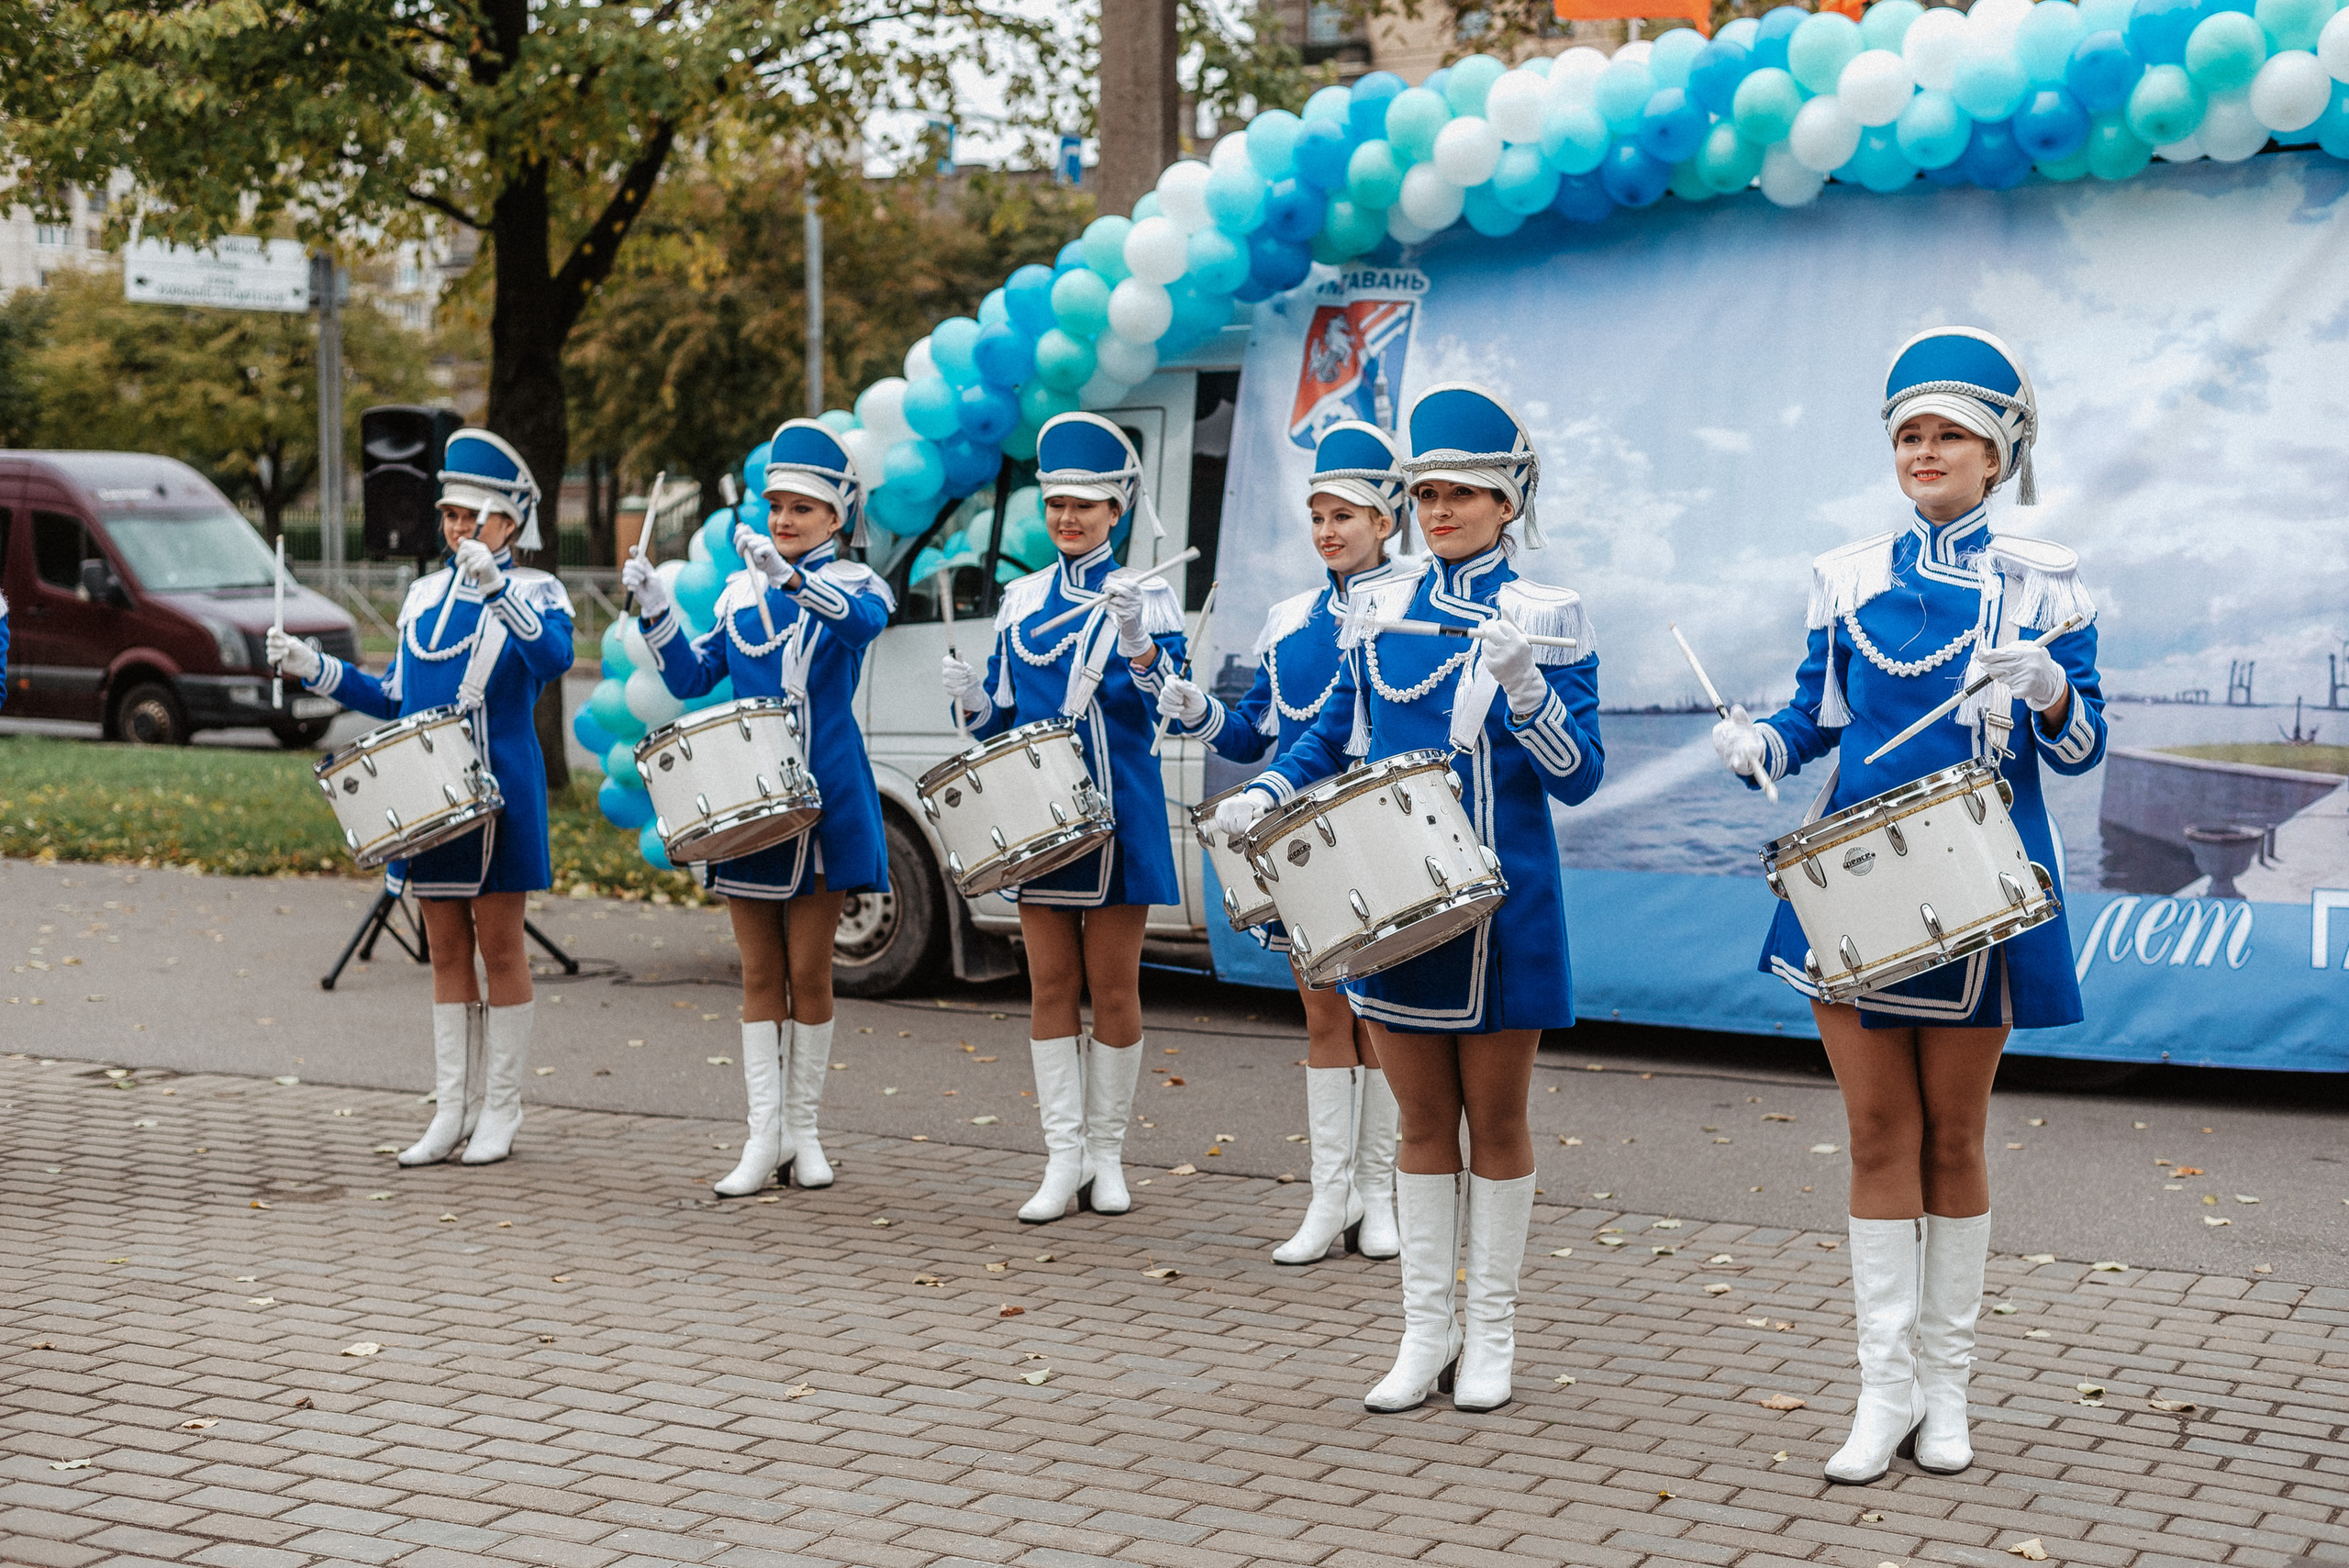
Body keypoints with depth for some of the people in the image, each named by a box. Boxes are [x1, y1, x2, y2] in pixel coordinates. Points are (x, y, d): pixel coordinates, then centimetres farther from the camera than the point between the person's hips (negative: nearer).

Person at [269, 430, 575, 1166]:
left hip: (498, 796, -5)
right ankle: (450, 1112, 15)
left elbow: (553, 659, -28)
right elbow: (396, 698, 17)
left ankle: (501, 1111, 11)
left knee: (498, 946, 2)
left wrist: (494, 588, -38)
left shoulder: (533, 593, -5)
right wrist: (312, 667, 9)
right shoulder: (422, 595, 12)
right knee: (446, 952, 9)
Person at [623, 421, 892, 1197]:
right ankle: (764, 1138, 6)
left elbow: (863, 621, -26)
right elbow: (693, 677, 7)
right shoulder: (739, 591, 11)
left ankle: (804, 1132, 14)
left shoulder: (854, 585, -1)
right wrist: (655, 610, -7)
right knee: (760, 973, 4)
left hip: (823, 804, -3)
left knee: (807, 970, 2)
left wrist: (791, 578, -42)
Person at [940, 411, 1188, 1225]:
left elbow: (1169, 701, -14)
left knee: (1113, 985, 2)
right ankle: (1063, 1158, 8)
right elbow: (1002, 714, 14)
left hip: (1118, 817, -3)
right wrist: (971, 698, -8)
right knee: (1051, 983, 3)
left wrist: (1135, 639, -32)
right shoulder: (1021, 599, 10)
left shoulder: (1147, 596, -1)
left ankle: (1107, 1156, 14)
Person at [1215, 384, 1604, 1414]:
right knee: (1423, 1120, 9)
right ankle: (1426, 1330, 17)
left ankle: (1491, 1334, 16)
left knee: (1495, 1118, 6)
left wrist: (1522, 683, -24)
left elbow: (1577, 776, -9)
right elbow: (1336, 739, 17)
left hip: (1500, 905, -3)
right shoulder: (1380, 612, 7)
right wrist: (1264, 795, 0)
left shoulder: (1547, 616, -4)